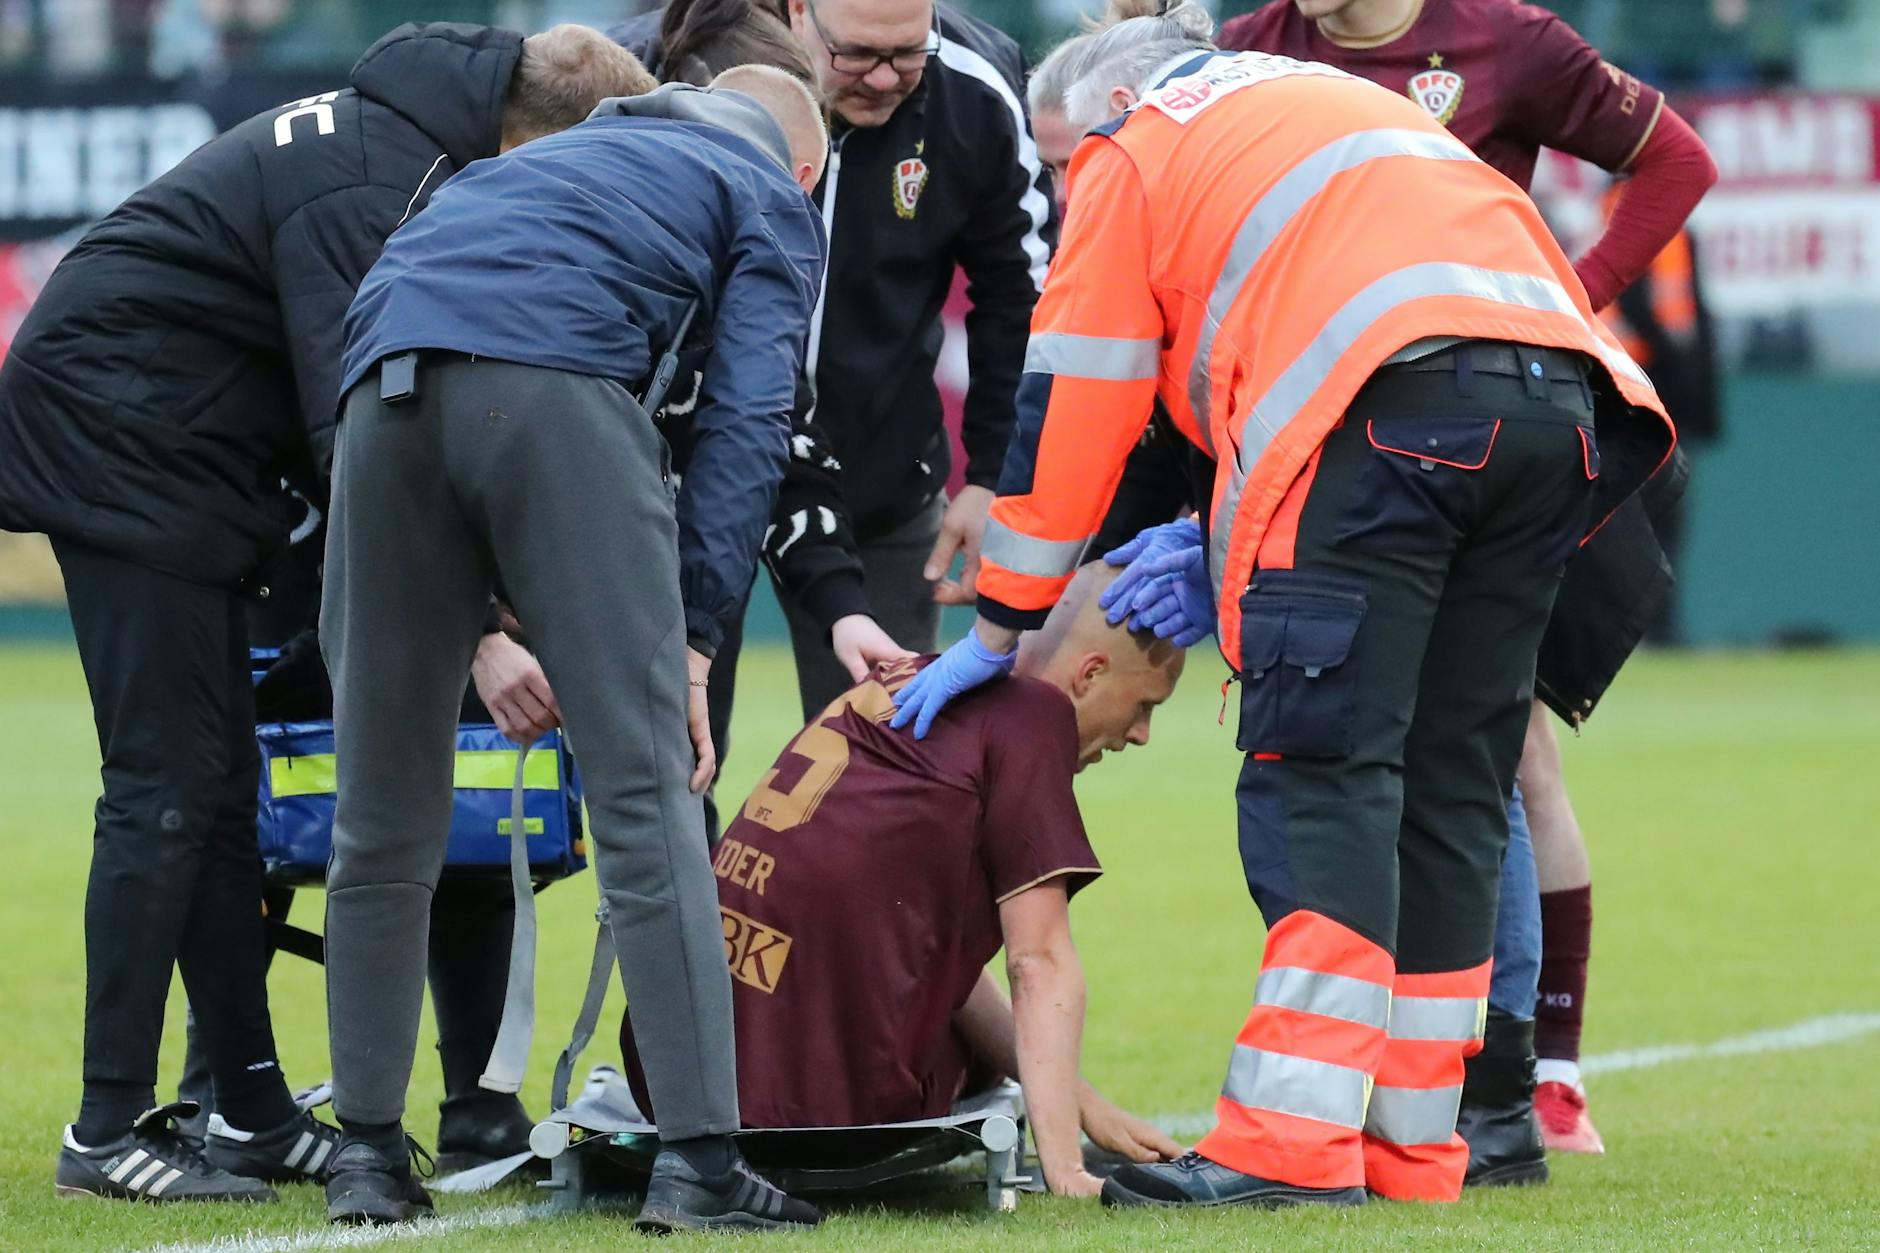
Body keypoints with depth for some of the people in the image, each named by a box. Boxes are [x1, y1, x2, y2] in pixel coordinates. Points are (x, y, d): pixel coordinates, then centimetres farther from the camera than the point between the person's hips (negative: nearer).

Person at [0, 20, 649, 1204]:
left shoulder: (415, 144, 9)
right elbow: (356, 430, -27)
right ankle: (110, 1130, -7)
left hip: (157, 451, 10)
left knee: (216, 789, 10)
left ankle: (254, 1110, 14)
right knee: (167, 785, -10)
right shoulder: (374, 191, -23)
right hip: (121, 442, -10)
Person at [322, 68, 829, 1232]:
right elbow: (746, 422, 8)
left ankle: (368, 1153, 15)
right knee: (646, 790, -3)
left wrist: (482, 636, 37)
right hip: (558, 388, -5)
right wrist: (693, 640, 4)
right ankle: (698, 1158, -8)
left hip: (386, 386, 5)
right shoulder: (773, 198, 25)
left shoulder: (569, 152, 42)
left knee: (385, 815, 13)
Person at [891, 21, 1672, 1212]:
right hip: (1565, 393, 6)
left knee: (1324, 771, -8)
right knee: (1449, 790, 11)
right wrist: (1228, 548, 24)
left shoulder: (1134, 147, 19)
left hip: (1390, 399, -6)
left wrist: (999, 631, 24)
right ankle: (1413, 1146, 11)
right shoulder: (1349, 99, 39)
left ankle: (1292, 1145, -17)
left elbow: (1070, 408, 18)